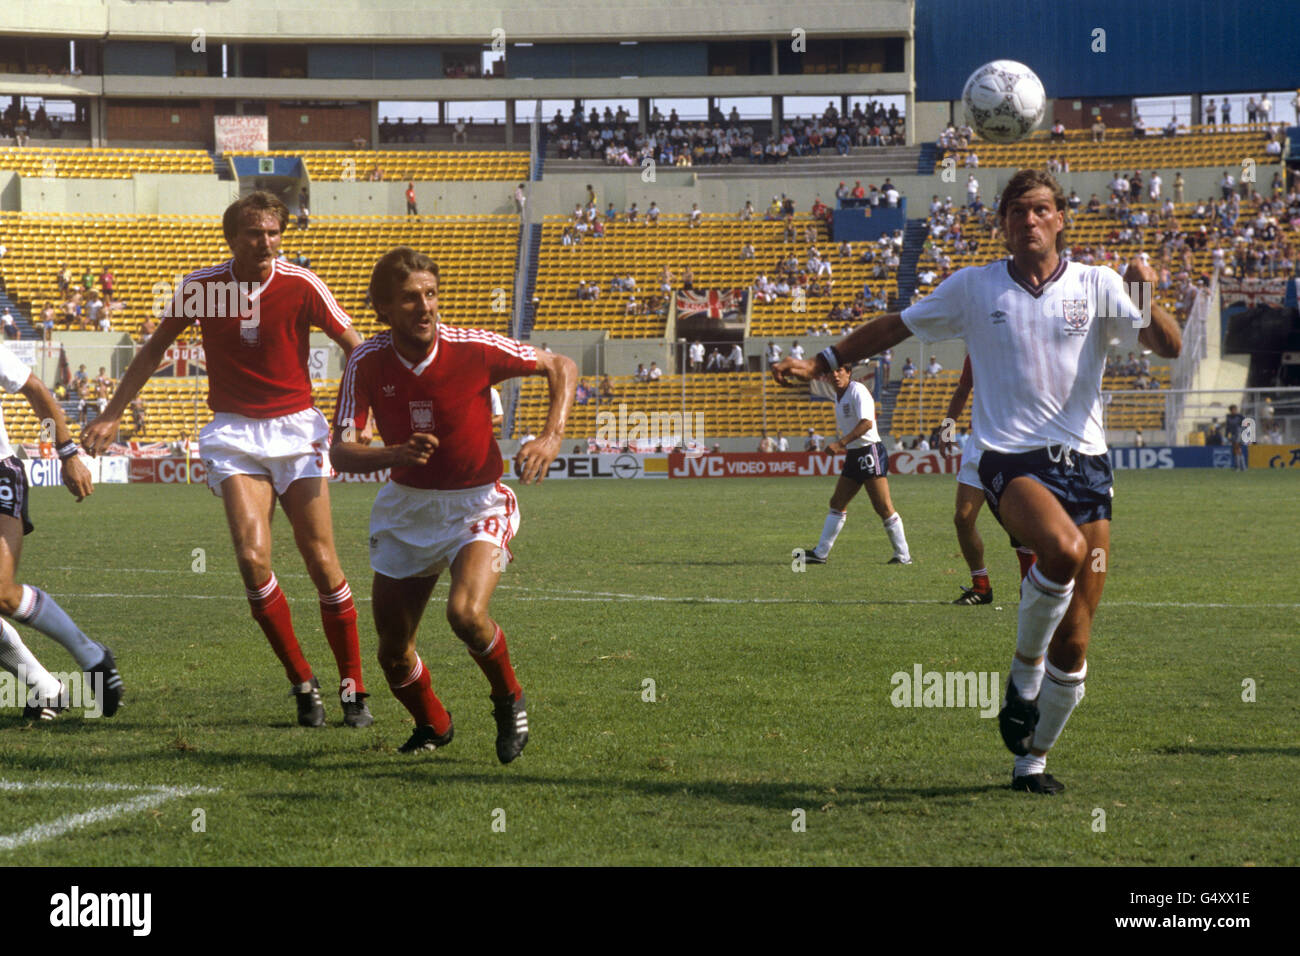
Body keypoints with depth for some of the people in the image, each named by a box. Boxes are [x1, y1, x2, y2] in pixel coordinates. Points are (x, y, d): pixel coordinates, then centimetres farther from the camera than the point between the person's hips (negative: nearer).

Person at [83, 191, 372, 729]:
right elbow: (155, 349, 12)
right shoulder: (200, 288, -2)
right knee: (252, 558, -17)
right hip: (234, 434, 1)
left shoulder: (301, 286, -7)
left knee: (322, 563, -5)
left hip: (296, 428, 0)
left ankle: (353, 688, 7)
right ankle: (302, 684, -2)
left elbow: (355, 347, 2)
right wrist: (112, 415, 10)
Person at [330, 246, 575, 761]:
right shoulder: (367, 363, -13)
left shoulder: (474, 349, -18)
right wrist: (394, 455, -38)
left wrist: (552, 437, -20)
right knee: (392, 651, 5)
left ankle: (509, 700, 1)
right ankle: (432, 726, 37)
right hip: (406, 507, 3)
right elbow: (341, 451, -17)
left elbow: (561, 366, -5)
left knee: (466, 612, -29)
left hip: (476, 503, -3)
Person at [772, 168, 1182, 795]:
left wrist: (1147, 297, -17)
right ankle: (1023, 675, -12)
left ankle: (1031, 759, 22)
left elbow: (1169, 347, 1)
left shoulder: (1096, 285, 7)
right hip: (1010, 460, -2)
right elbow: (894, 327, 16)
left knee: (1074, 644, 1)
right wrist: (819, 366, 14)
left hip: (1085, 461, 2)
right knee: (1064, 547, -36)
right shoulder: (972, 287, 6)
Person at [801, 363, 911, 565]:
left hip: (870, 452, -9)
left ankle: (903, 555, -4)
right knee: (837, 504, 10)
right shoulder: (838, 396, 14)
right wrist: (838, 445, 13)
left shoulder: (857, 391, -13)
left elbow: (866, 423, -27)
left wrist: (840, 443, -31)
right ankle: (820, 553, 15)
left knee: (883, 507, -10)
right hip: (853, 456, 9)